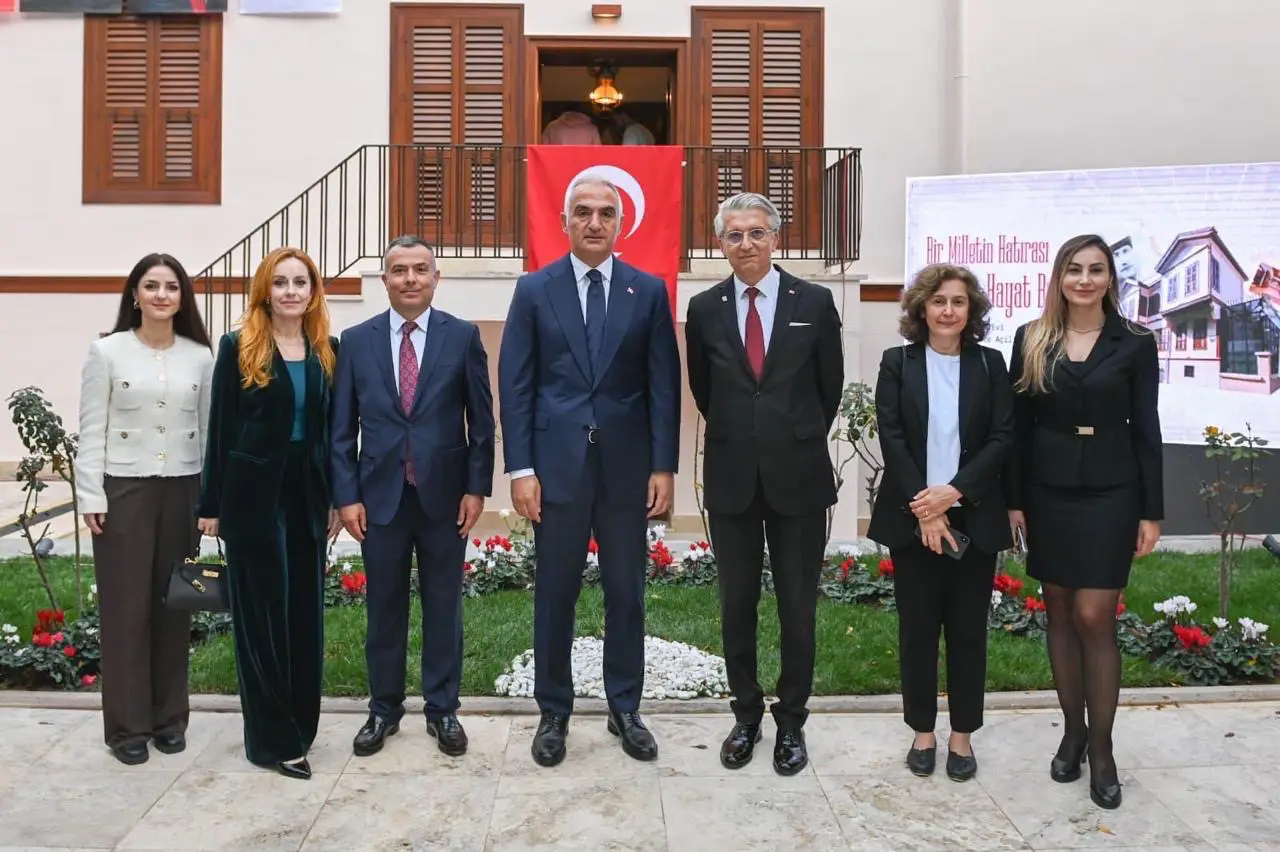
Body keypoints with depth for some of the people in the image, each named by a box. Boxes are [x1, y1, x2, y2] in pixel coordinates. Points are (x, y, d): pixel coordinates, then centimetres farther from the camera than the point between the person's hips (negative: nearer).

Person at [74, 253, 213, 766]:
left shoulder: (201, 355, 4)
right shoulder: (107, 351, -2)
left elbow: (209, 429, 6)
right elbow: (92, 430, -2)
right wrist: (91, 496, -7)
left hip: (182, 489, 2)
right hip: (124, 489, -2)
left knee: (174, 605, 9)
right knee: (125, 607, 3)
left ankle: (169, 716, 23)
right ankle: (127, 725, 16)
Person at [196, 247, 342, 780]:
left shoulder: (327, 351, 7)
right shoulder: (239, 348, -3)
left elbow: (334, 429, 8)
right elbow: (221, 428, -3)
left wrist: (337, 498, 5)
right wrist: (212, 505, -5)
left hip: (307, 494, 4)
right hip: (254, 493, -3)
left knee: (305, 610, 10)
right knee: (261, 611, 4)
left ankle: (300, 726, 25)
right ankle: (271, 739, 15)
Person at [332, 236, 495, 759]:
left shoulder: (463, 336, 0)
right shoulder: (357, 340, 3)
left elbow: (481, 420, 1)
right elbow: (342, 428, 3)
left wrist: (477, 488, -4)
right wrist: (346, 495, -3)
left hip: (444, 494, -1)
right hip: (380, 495, 1)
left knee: (443, 606, 9)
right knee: (384, 607, 11)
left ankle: (442, 709, 24)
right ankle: (384, 708, 27)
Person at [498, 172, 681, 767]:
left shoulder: (649, 291, 5)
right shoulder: (534, 289, 3)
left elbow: (664, 386, 2)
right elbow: (515, 385, 0)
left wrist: (663, 467, -3)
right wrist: (521, 468, -6)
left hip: (627, 465, 1)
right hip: (557, 464, 0)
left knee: (626, 592, 10)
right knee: (555, 593, 8)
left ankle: (625, 709, 26)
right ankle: (553, 712, 24)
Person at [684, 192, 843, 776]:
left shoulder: (814, 303, -1)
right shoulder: (705, 308, 2)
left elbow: (831, 386, 7)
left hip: (798, 476, -1)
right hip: (731, 477, 1)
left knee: (798, 606, 8)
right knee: (737, 604, 11)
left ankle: (791, 722, 25)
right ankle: (746, 715, 28)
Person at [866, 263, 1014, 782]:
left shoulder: (990, 364, 5)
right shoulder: (897, 363, 2)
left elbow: (1002, 438, -2)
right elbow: (891, 438, -5)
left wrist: (953, 492, -15)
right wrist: (922, 508, -14)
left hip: (973, 518, 1)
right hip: (912, 518, 0)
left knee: (968, 628, 8)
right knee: (917, 627, 7)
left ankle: (962, 735, 22)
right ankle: (922, 732, 22)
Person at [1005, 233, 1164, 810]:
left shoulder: (1134, 343, 0)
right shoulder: (1032, 340, 3)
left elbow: (1145, 429, 0)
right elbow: (1018, 425, 3)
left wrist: (1151, 511, -2)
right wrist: (1013, 499, 0)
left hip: (1109, 493, -2)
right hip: (1048, 492, 2)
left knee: (1094, 618, -4)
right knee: (1060, 614, 9)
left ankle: (1101, 747, 11)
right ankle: (1073, 730, 25)